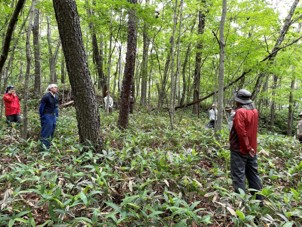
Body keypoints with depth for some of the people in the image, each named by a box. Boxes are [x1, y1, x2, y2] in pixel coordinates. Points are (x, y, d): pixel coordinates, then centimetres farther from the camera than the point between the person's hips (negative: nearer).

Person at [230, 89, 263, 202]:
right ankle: (259, 199, 25)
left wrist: (247, 147, -16)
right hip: (252, 149, 8)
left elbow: (241, 132, -21)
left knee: (238, 176, -1)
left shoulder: (240, 112, -18)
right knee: (253, 174, 16)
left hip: (240, 149, -8)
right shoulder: (254, 111, 7)